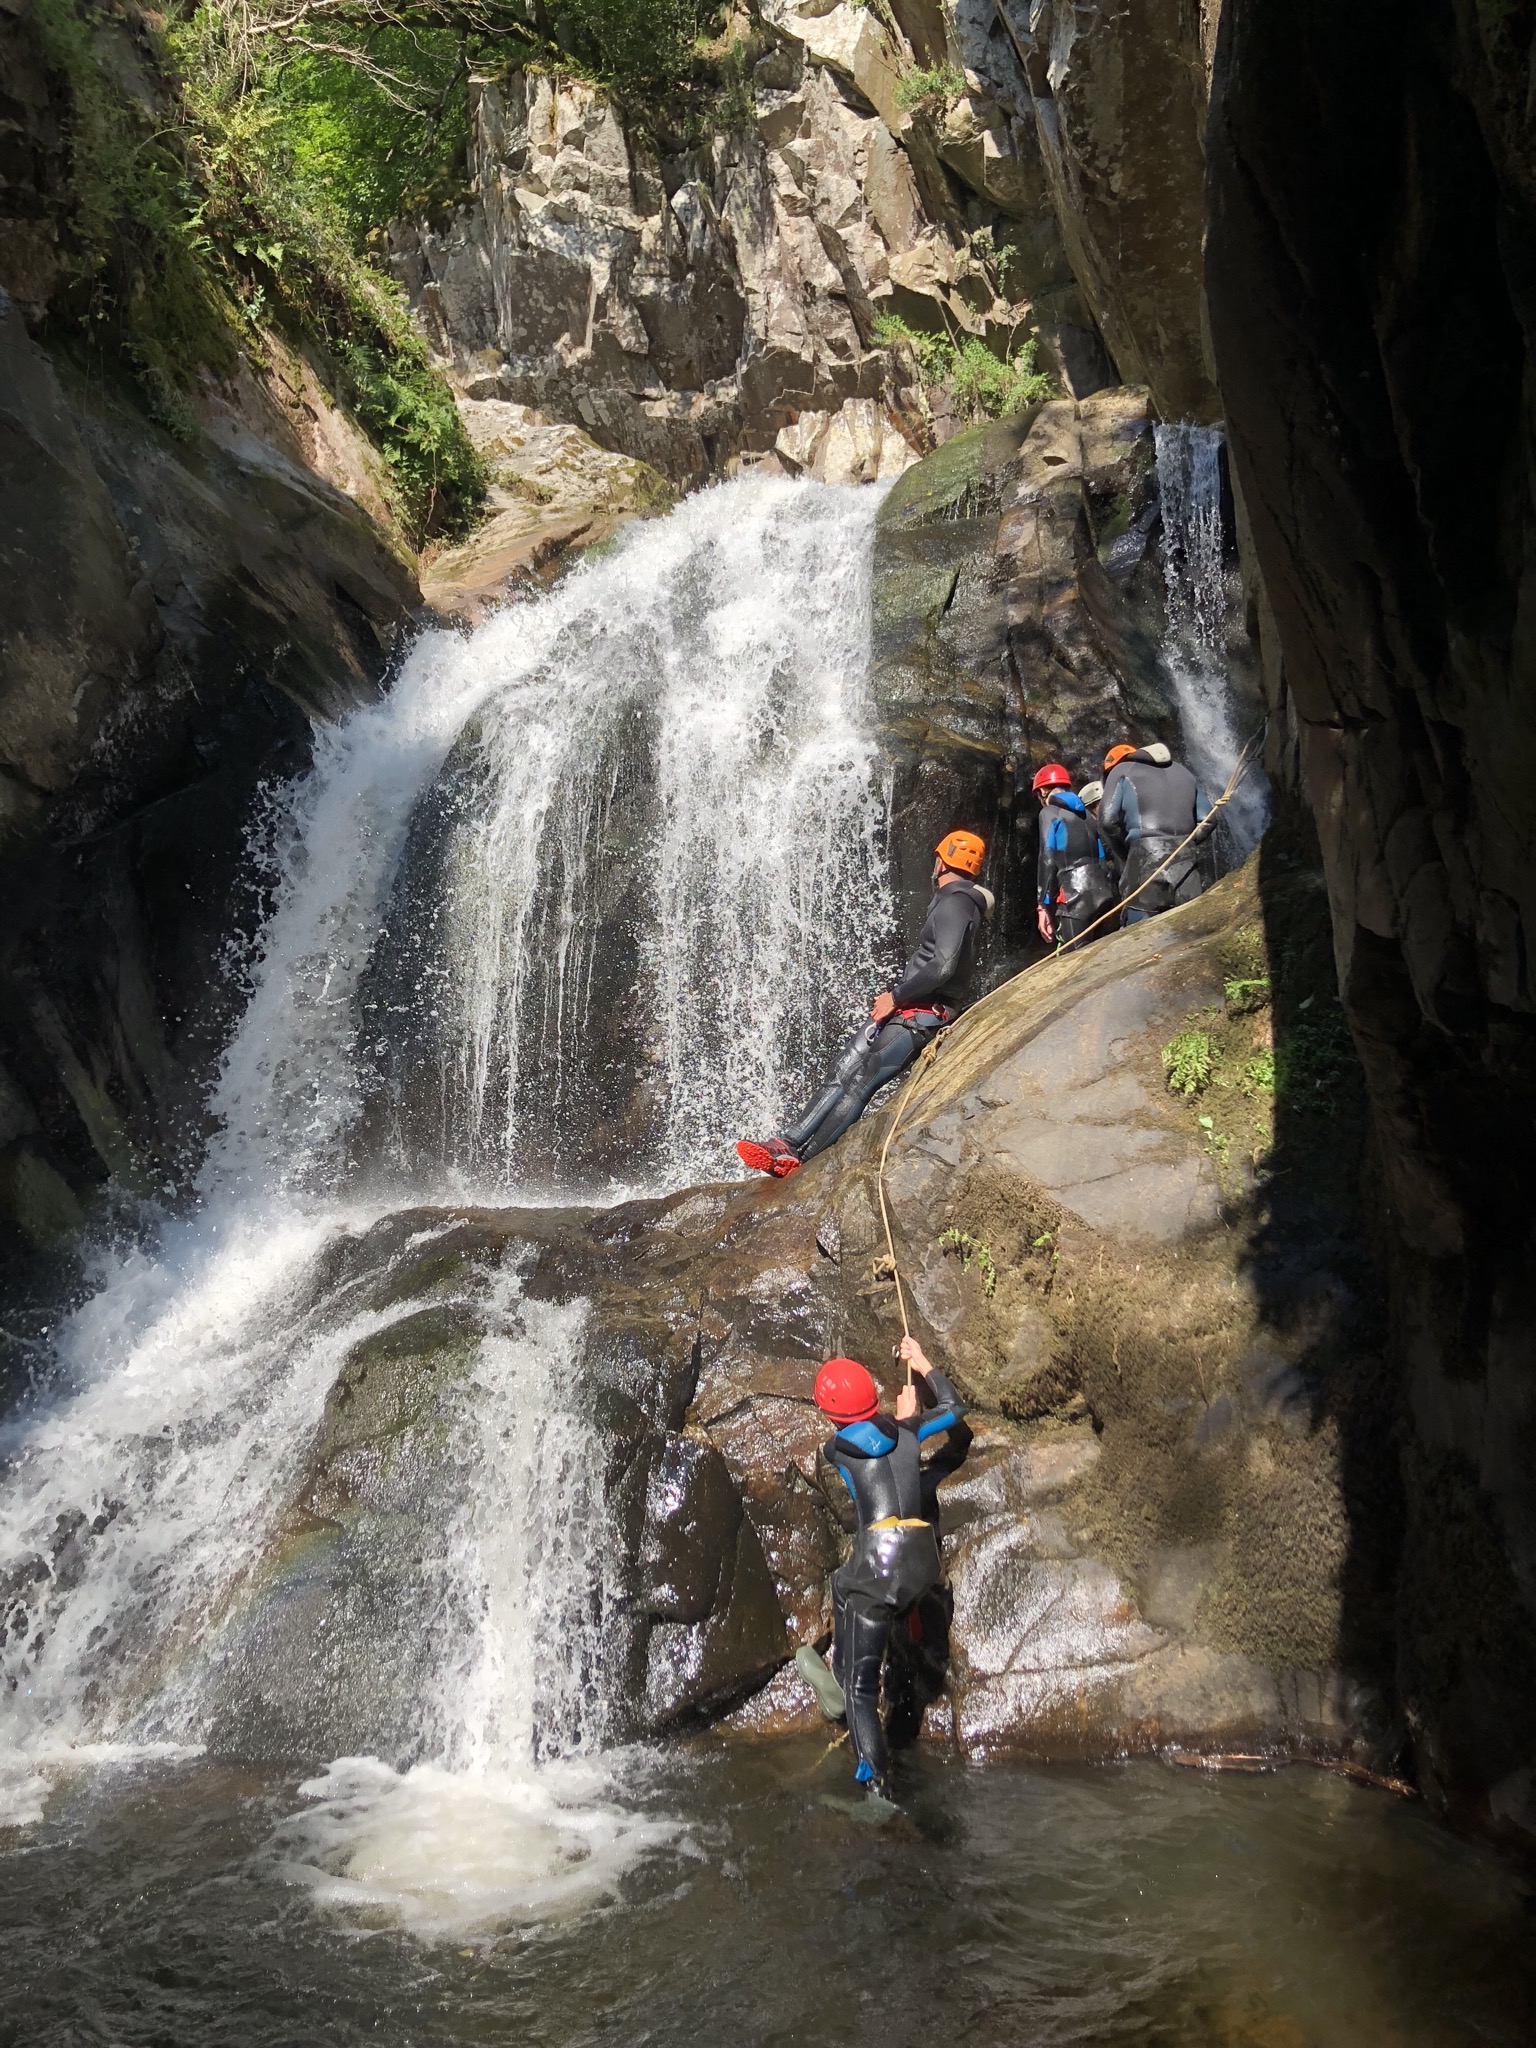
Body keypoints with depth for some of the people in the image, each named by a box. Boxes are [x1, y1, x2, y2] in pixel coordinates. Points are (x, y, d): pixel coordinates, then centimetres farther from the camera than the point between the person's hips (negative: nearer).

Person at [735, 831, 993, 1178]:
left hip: (921, 1015, -10)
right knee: (844, 1075, 3)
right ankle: (789, 1142, 0)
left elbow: (942, 966, -24)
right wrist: (894, 996, 9)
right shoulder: (951, 901, 20)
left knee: (860, 1084, -12)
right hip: (907, 1009, 10)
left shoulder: (955, 902, -13)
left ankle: (799, 1161, -12)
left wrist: (896, 997, -14)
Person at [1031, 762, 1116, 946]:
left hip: (1076, 896, -7)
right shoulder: (1086, 813, 25)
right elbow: (1102, 859, 19)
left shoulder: (1050, 812, 5)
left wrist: (1044, 906, -6)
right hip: (1102, 893, 7)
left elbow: (1048, 860, -5)